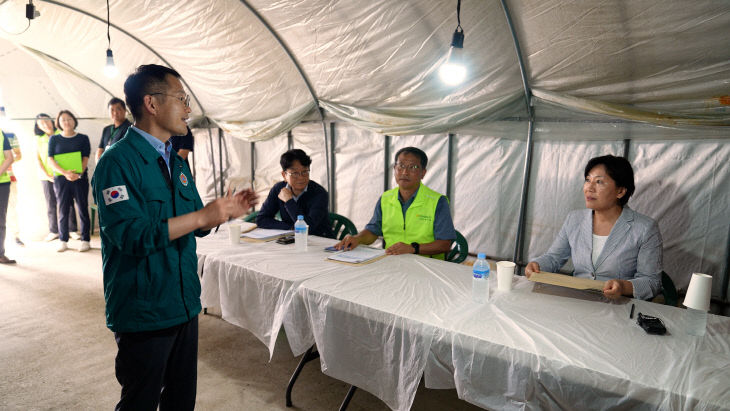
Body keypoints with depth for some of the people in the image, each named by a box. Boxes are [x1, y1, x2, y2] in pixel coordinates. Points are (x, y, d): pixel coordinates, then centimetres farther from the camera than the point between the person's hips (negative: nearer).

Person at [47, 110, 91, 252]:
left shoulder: (83, 138, 8)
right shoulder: (54, 139, 9)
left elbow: (85, 159, 1)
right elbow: (50, 160, 1)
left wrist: (79, 173, -16)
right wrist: (65, 173, -15)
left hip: (80, 178, -1)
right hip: (61, 179, 1)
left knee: (82, 209, 0)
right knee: (63, 210, 3)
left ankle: (85, 240, 4)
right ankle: (63, 241, 11)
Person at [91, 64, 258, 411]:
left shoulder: (175, 161, 11)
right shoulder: (118, 161, -15)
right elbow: (131, 234, -25)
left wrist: (225, 211, -3)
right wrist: (203, 215, -25)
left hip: (184, 304, 8)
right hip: (143, 312, -7)